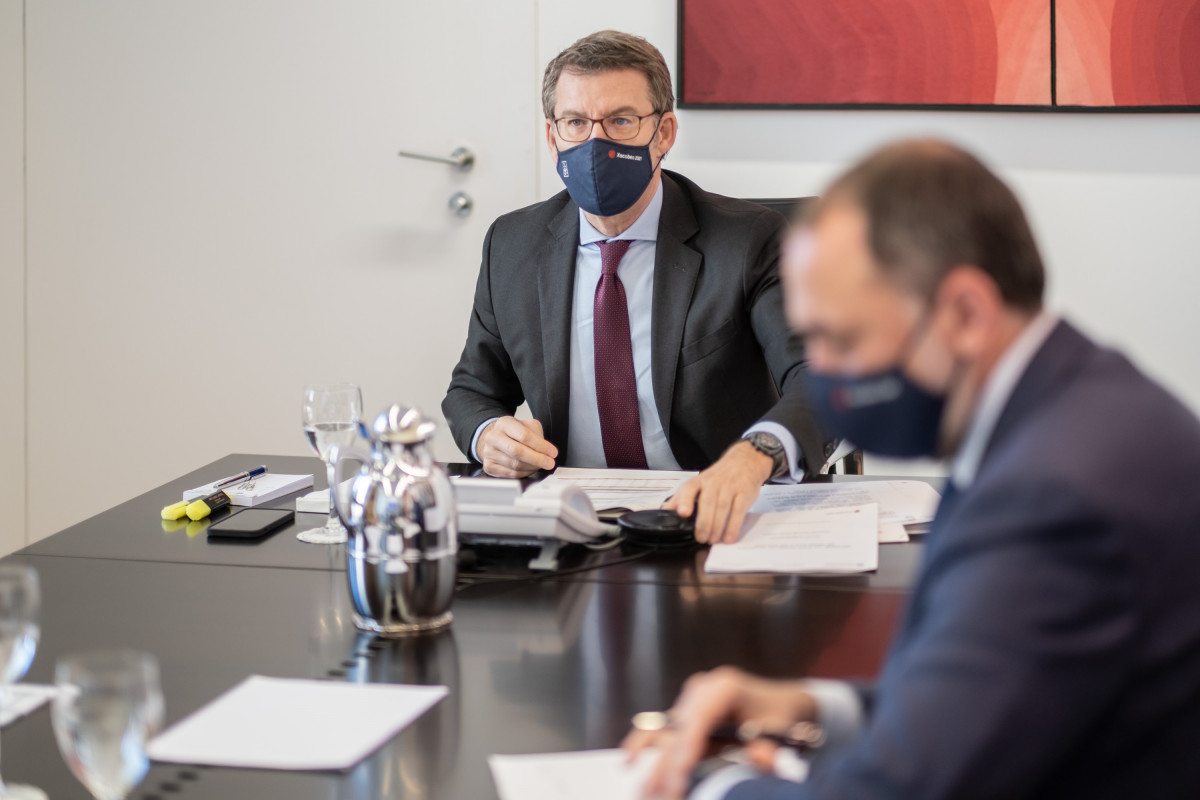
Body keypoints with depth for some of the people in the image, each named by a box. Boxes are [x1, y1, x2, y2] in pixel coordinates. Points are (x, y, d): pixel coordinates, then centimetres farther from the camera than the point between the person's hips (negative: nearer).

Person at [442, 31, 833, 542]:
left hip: (717, 523, -4)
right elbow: (473, 390, 19)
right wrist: (488, 433, -7)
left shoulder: (748, 240, -6)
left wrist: (753, 456, -43)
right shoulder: (512, 245, 7)